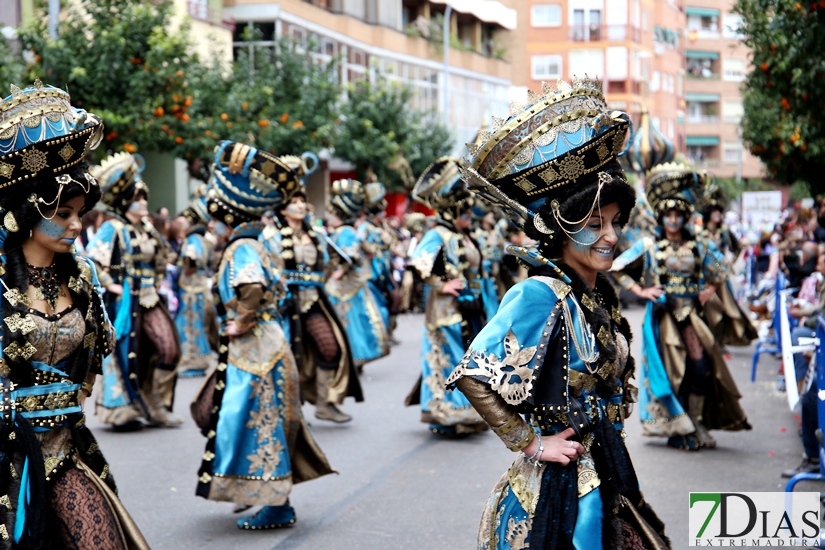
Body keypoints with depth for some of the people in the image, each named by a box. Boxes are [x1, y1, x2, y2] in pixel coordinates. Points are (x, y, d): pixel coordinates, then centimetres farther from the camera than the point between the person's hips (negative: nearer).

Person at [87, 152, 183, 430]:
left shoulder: (147, 228, 13)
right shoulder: (112, 228, -9)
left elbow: (160, 258, 29)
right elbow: (92, 260, -17)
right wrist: (111, 285, -15)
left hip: (150, 300, 7)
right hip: (126, 301, -7)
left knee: (169, 348, -3)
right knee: (126, 356, -2)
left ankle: (157, 406, 7)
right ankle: (122, 411, 9)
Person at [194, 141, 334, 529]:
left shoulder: (241, 248, -16)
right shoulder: (252, 246, 13)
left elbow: (253, 287, -36)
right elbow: (276, 288, 24)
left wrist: (242, 321, -23)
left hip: (254, 351, -10)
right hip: (262, 347, 10)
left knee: (258, 423, -3)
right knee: (265, 423, 15)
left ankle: (277, 508, 2)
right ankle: (274, 499, 24)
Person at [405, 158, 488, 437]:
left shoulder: (464, 237, 11)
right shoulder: (438, 235, -14)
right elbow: (417, 264, -24)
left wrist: (478, 302, 12)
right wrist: (440, 286, -17)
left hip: (469, 308, 8)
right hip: (448, 309, -8)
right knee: (448, 359, -3)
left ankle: (467, 414, 22)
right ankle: (446, 416, 5)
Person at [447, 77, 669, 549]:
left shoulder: (599, 292, 7)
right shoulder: (540, 294, -18)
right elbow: (473, 375, -24)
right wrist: (531, 443, -17)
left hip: (607, 485, 8)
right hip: (556, 491, -8)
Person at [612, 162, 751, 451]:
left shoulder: (699, 245, 7)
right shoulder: (649, 246, 0)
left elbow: (722, 267, 21)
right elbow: (616, 268, 0)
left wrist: (711, 288, 7)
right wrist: (639, 290, -3)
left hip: (692, 314, 2)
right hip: (664, 315, -2)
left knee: (702, 369, -10)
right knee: (672, 372, -2)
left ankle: (697, 426, 1)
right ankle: (680, 430, 8)